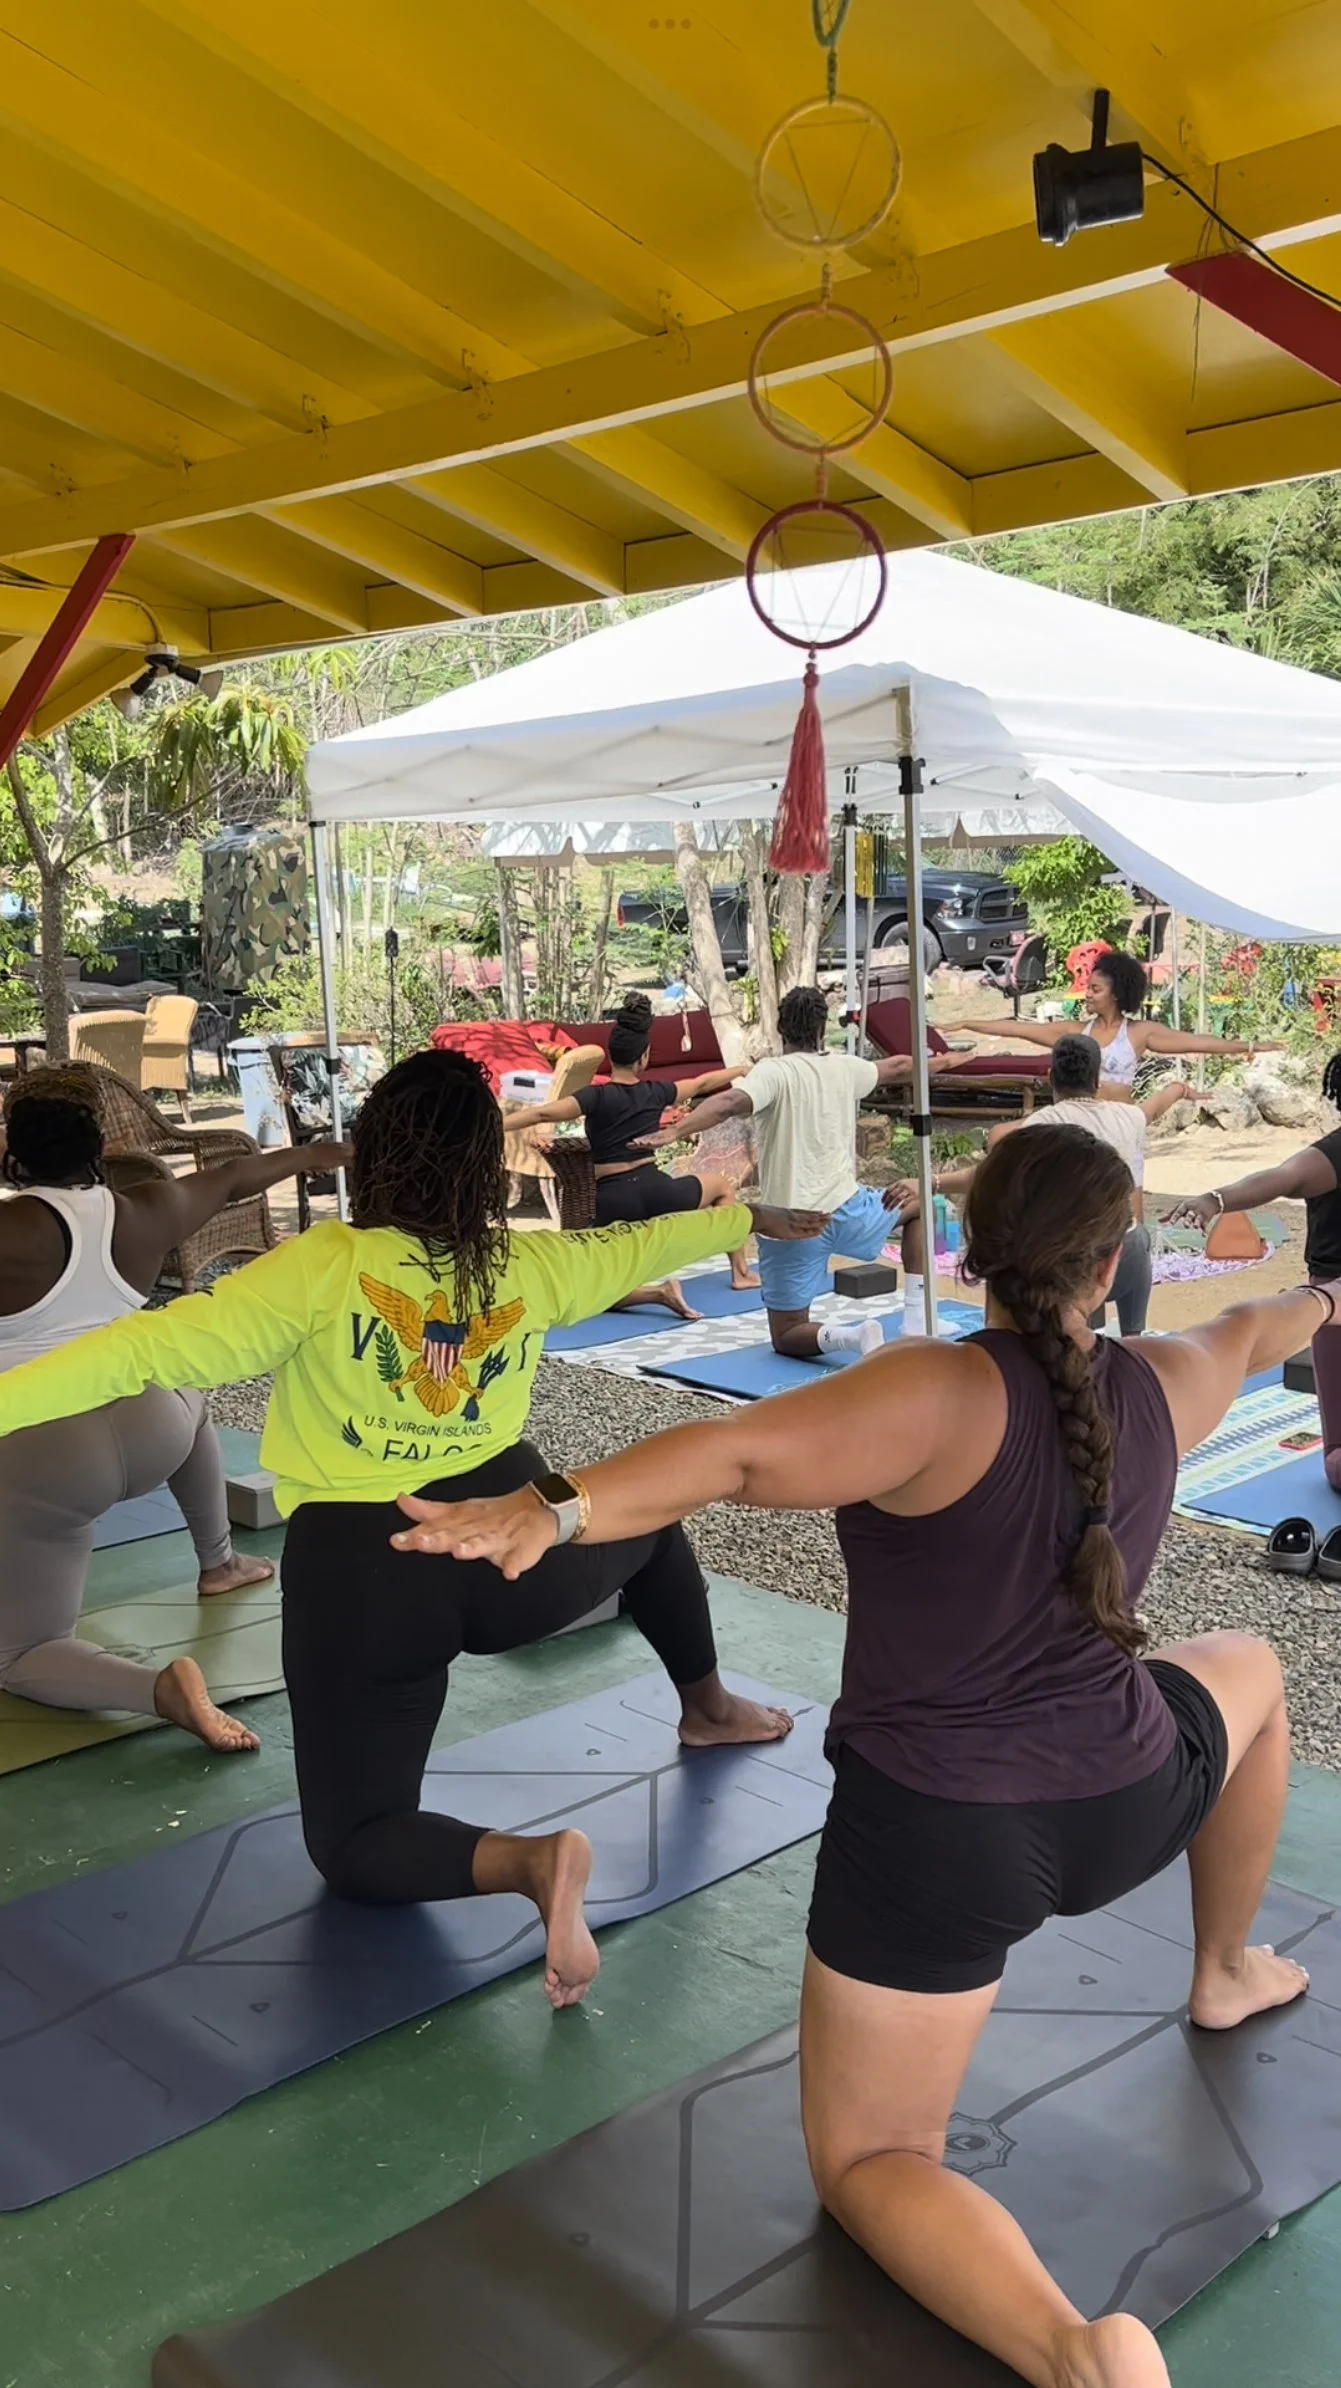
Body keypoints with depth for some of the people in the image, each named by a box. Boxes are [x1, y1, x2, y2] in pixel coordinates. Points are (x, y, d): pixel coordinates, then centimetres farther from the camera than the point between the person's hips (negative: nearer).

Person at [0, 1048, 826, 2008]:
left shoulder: (324, 1268, -12)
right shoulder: (530, 1265, 1)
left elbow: (157, 1346, -18)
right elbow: (636, 1245, 19)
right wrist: (752, 1218, 38)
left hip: (367, 1578, -3)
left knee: (354, 1845, 10)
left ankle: (527, 1859, -18)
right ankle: (710, 1706, 52)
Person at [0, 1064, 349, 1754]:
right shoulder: (150, 1211, 2)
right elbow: (237, 1175, 21)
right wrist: (312, 1154, 37)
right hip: (149, 1433, 5)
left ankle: (162, 1687, -20)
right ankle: (219, 1563, 51)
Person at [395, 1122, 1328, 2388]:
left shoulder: (943, 1396, -20)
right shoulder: (1162, 1385, -2)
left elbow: (744, 1453, -36)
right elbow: (1249, 1329, 22)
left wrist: (553, 1511, -44)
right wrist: (1315, 1300, 44)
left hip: (939, 1833, -5)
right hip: (1129, 1805, 5)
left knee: (866, 2164, 9)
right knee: (1249, 1673, 37)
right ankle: (1227, 1973, 50)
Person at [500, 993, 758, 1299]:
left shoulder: (598, 1096, -7)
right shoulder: (656, 1092, 6)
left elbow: (543, 1114, -21)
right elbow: (703, 1083, 25)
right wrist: (742, 1071, 45)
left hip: (615, 1203, -3)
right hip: (656, 1191, 3)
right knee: (720, 1186, 33)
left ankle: (660, 1292, -23)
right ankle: (741, 1273, 34)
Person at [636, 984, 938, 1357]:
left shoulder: (773, 1072, -8)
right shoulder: (844, 1068, 7)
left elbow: (732, 1102, -30)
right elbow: (898, 1065, 29)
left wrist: (674, 1131, -39)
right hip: (845, 1211, 3)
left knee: (786, 1337, 10)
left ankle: (850, 1336, -23)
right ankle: (914, 1323, 25)